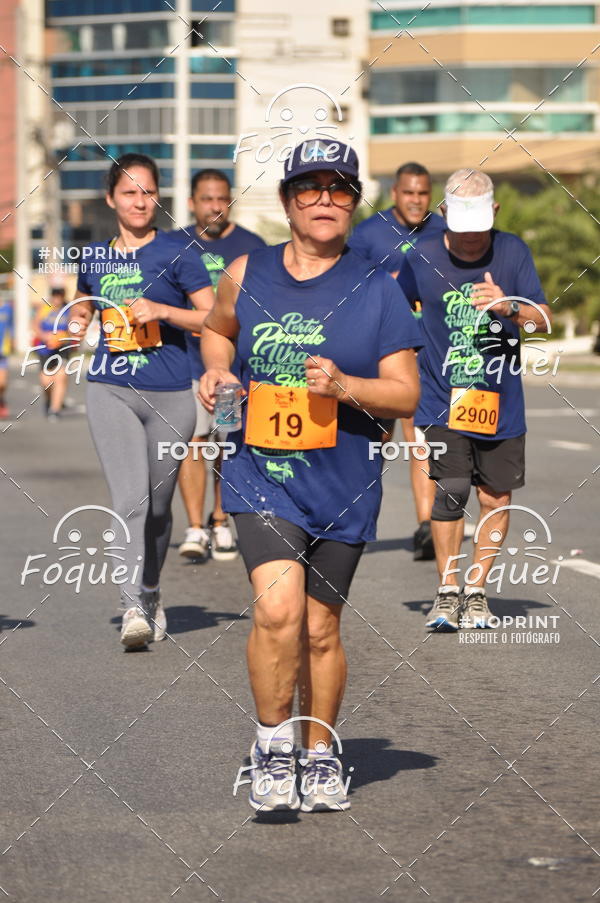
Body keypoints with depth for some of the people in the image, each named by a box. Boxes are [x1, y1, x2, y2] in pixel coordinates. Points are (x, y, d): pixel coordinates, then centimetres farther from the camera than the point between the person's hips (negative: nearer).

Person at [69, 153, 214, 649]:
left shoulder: (176, 254, -2)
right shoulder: (94, 257, 10)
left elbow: (215, 319, -4)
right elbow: (83, 308, 28)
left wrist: (162, 310, -16)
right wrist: (75, 324, 5)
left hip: (169, 394, -1)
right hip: (111, 390, 1)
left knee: (158, 506, 10)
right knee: (129, 500, -14)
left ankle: (151, 593, 32)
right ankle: (135, 608, -18)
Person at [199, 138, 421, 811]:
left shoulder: (377, 290, -1)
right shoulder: (246, 275, 4)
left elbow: (407, 395, -1)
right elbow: (217, 329, 25)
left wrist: (344, 387, -18)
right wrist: (217, 374, 4)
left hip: (343, 483, 0)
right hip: (260, 472, 0)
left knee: (321, 629, 9)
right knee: (278, 608, -20)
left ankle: (319, 756, 29)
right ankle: (272, 745, 0)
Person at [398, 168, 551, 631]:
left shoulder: (512, 251, -2)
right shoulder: (422, 258, -1)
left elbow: (544, 319, -6)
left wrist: (511, 307, -25)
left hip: (501, 402, 1)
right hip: (443, 401, -1)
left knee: (496, 497, 5)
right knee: (451, 489, -15)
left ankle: (476, 589, 20)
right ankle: (447, 591, -3)